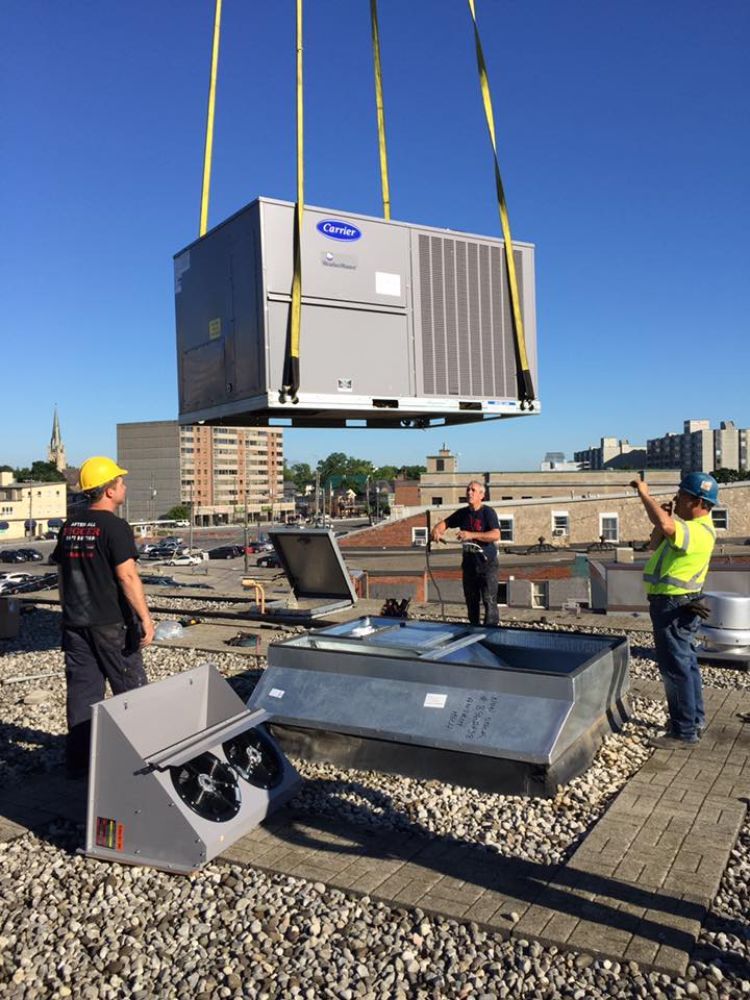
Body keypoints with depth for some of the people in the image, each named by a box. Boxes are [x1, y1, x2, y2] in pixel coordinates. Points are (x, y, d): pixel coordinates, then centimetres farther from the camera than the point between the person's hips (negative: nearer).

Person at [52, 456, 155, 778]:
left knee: (81, 691, 10)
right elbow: (127, 575, -21)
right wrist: (145, 617, -21)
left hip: (75, 623, 6)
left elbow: (62, 572, 16)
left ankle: (78, 760, 15)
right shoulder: (115, 527, -13)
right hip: (111, 623, -6)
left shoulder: (69, 527, 9)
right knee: (130, 689, 7)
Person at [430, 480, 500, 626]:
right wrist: (437, 530, -9)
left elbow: (496, 535, -23)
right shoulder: (462, 513, 8)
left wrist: (472, 535, -32)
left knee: (489, 601, -8)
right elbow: (445, 523, 15)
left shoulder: (488, 512, -10)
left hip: (487, 564, -6)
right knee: (471, 602, 14)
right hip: (469, 563, 6)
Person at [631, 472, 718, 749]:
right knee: (686, 665, 20)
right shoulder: (691, 527, 12)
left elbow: (666, 525, -43)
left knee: (676, 668, -4)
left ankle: (684, 732, 5)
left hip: (674, 607, -11)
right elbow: (656, 544, 18)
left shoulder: (700, 531, -23)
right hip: (675, 605, 11)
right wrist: (662, 520, 0)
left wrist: (644, 494, -30)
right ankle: (694, 720, 34)